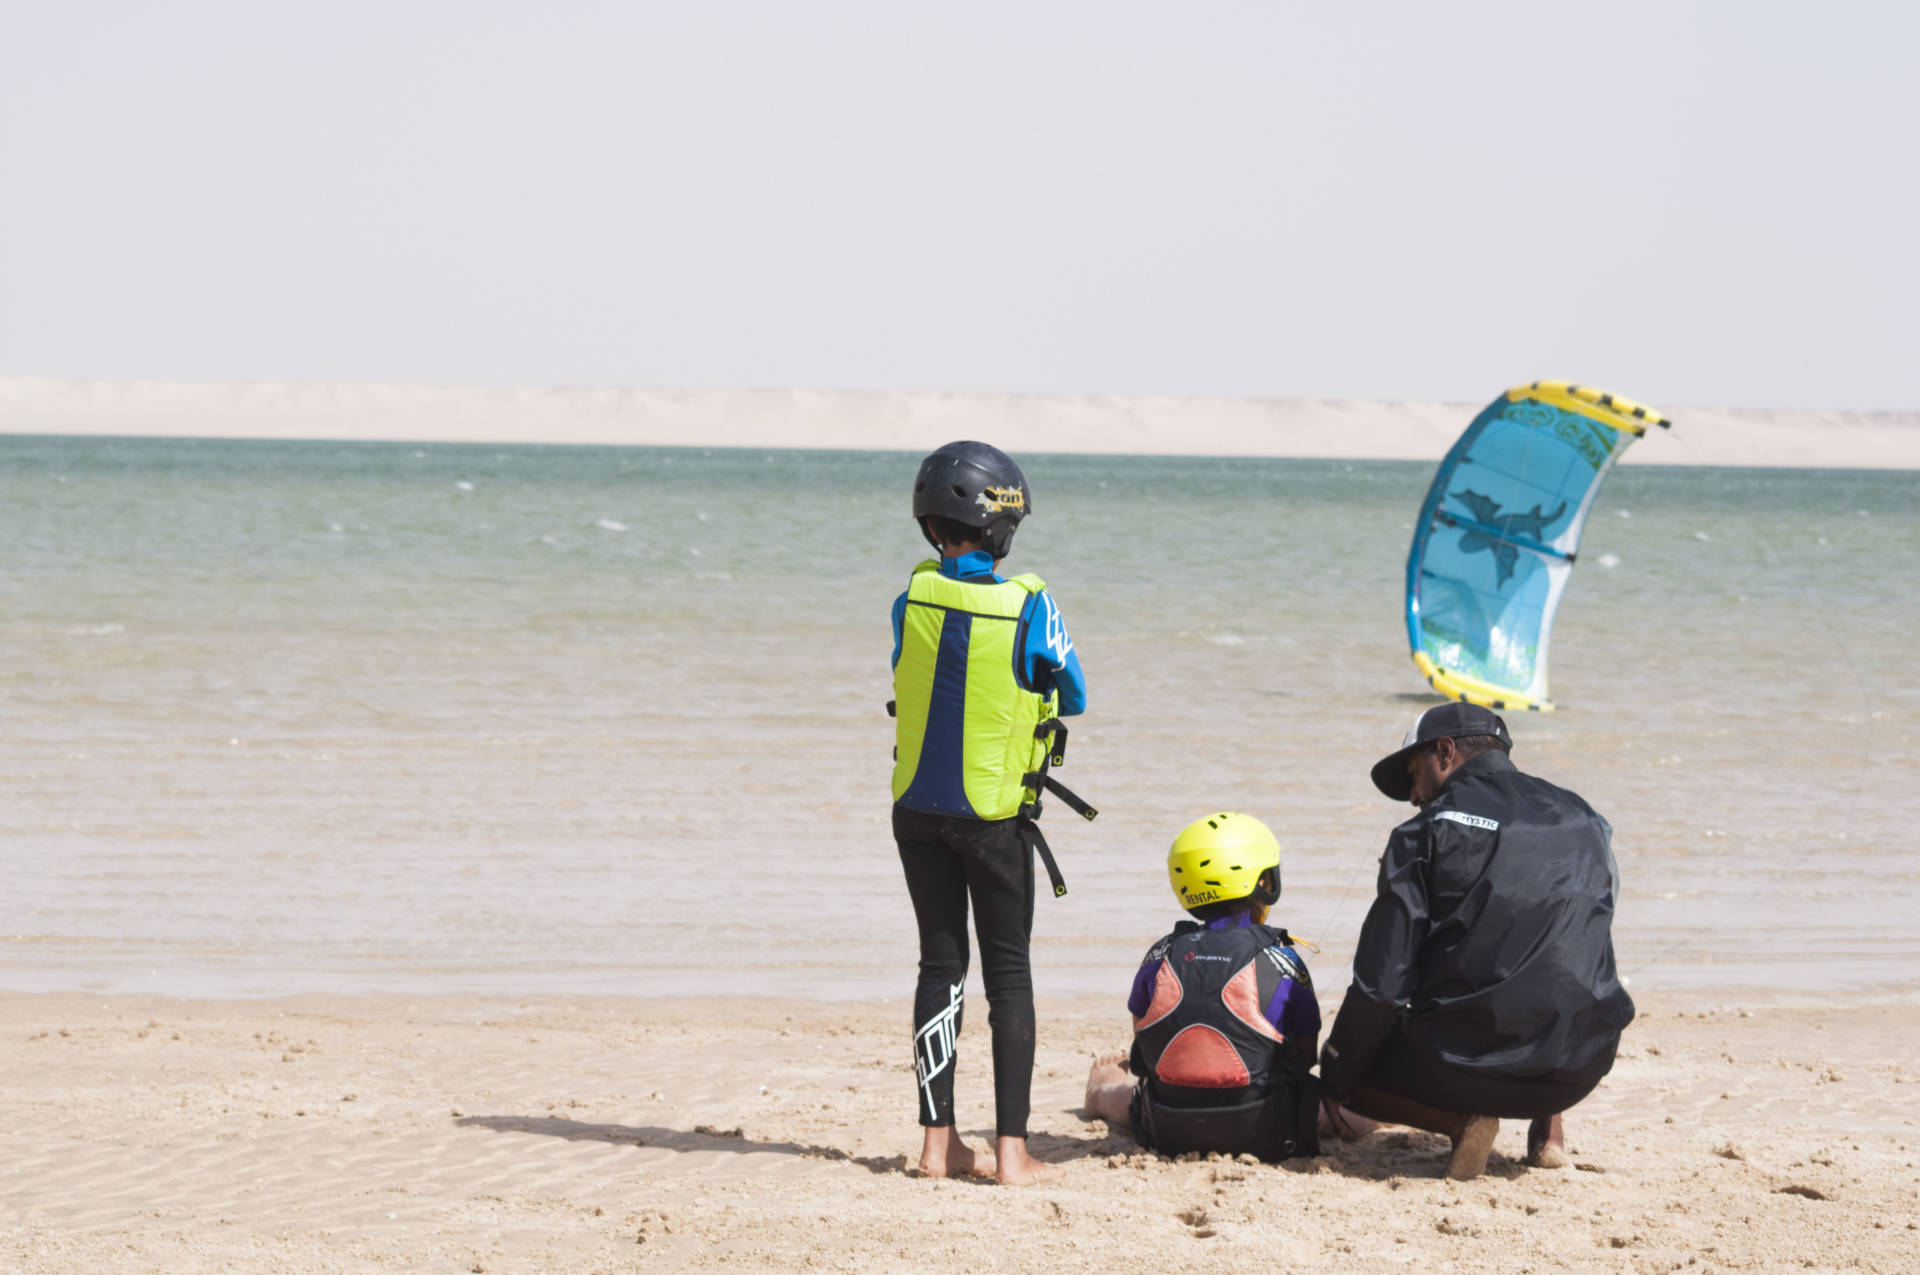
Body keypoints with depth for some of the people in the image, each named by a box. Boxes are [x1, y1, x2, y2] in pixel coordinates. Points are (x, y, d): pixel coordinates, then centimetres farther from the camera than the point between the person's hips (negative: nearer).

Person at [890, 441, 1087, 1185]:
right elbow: (1073, 698, -1)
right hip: (996, 813, -3)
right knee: (1008, 972, 4)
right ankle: (1011, 1150, -1)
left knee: (940, 964, 11)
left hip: (918, 809, 3)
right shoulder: (1029, 607, -15)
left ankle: (938, 1141, 9)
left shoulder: (911, 600, -7)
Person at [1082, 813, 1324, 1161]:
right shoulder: (1280, 962, -10)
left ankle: (1099, 1091, 68)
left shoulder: (1160, 958, -2)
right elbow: (1306, 1052, 0)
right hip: (1263, 1134, -4)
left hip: (1169, 1133, 4)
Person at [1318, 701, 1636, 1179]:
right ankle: (1547, 1125, 16)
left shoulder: (1426, 832, -1)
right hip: (1579, 1070, 5)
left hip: (1468, 1063, -4)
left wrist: (1335, 1079, 8)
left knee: (1347, 1069, 25)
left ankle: (1460, 1118, -3)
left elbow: (1381, 982, -4)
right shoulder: (1587, 822, 14)